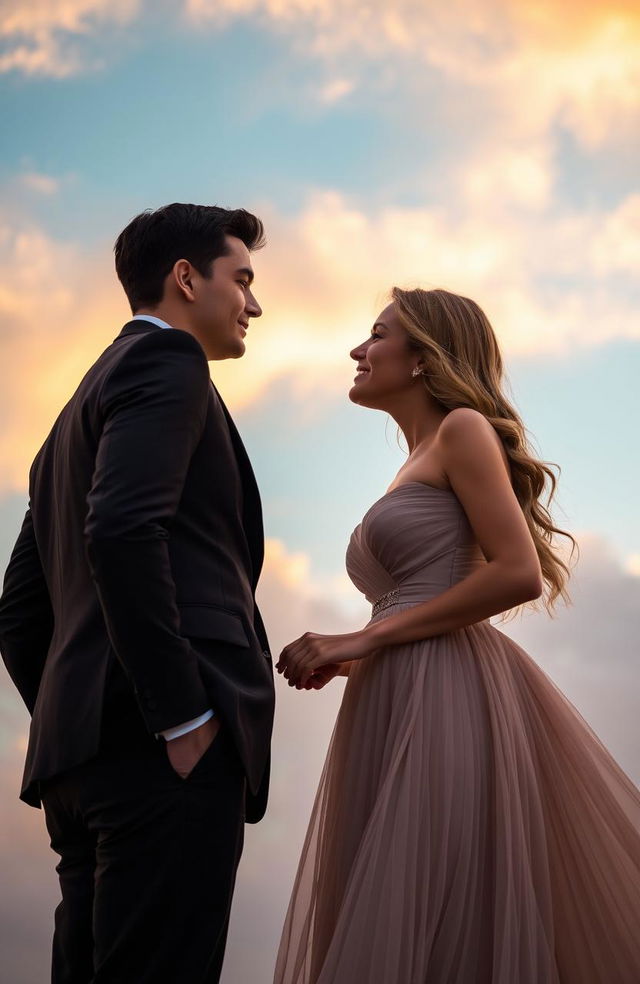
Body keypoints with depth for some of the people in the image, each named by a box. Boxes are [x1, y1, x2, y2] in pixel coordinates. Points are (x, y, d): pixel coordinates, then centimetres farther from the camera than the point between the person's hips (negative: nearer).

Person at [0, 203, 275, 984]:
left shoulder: (85, 401, 27)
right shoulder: (165, 361, -1)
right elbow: (122, 532, -19)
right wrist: (184, 714, -18)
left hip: (81, 757, 10)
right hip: (164, 749, -10)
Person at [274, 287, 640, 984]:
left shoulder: (464, 430, -2)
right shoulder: (415, 466, 24)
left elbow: (519, 574, -14)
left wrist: (367, 637, -12)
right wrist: (343, 659, 7)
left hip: (449, 698, -9)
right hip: (395, 705, 9)